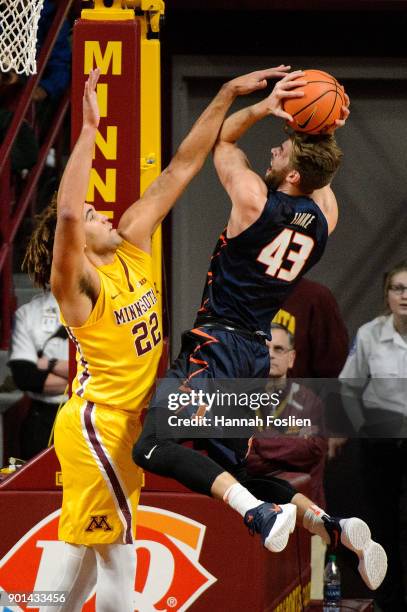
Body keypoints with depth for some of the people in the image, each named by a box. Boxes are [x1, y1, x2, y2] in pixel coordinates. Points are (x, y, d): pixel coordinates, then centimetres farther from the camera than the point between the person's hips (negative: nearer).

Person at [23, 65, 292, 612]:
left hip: (124, 423, 8)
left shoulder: (133, 246, 2)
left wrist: (227, 95, 0)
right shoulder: (77, 282, -18)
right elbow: (66, 211, -38)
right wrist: (89, 129, -39)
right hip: (95, 425, -8)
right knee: (118, 556, -7)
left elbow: (181, 169, 2)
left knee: (85, 551, 14)